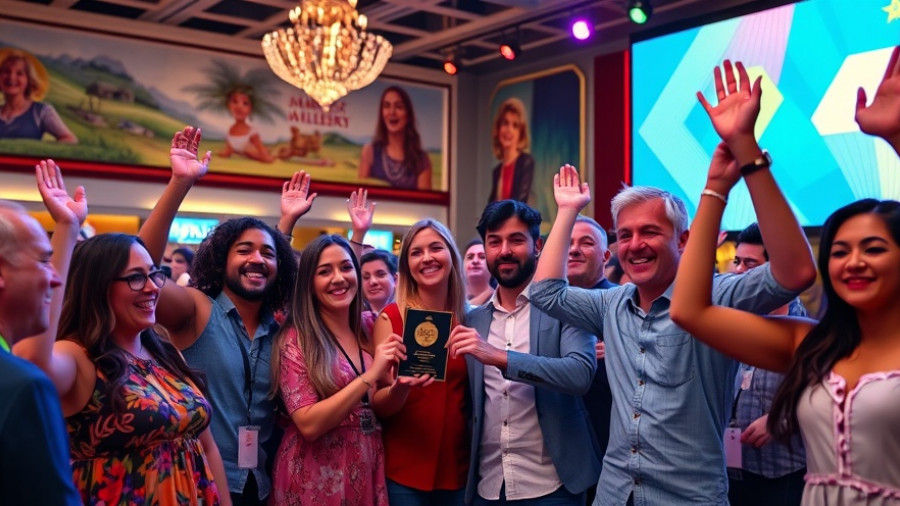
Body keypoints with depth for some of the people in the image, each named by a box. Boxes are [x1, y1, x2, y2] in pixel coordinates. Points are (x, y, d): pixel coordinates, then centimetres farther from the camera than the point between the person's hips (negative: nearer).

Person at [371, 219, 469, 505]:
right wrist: (400, 387, -27)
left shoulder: (468, 319, 1)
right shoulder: (391, 317, -8)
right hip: (403, 472, -3)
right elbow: (379, 407, -8)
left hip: (458, 468, 3)